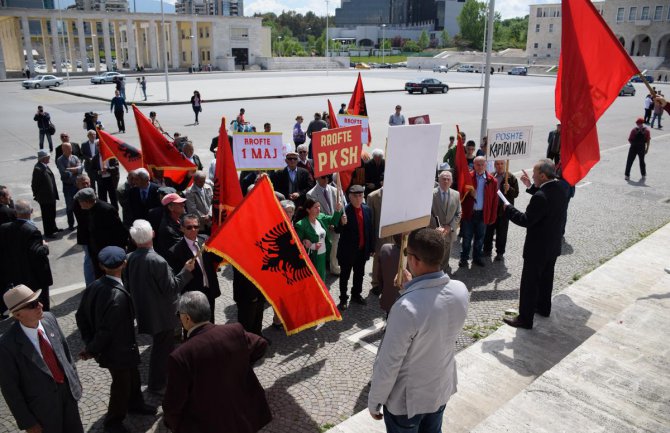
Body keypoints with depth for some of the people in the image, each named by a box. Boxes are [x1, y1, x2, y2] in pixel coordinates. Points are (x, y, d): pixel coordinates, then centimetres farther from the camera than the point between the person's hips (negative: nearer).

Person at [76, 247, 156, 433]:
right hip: (118, 350, -8)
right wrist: (92, 350, -13)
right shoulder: (119, 295, -34)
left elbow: (81, 316, 0)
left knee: (132, 376, 28)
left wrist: (89, 341, 6)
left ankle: (135, 404, 51)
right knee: (122, 384, 16)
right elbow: (107, 329, -29)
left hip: (110, 346, 8)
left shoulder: (94, 286, -10)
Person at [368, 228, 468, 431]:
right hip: (442, 389, 6)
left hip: (407, 400, -5)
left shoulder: (406, 308, -36)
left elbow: (388, 363, -25)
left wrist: (374, 401, -10)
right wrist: (412, 287, 2)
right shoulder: (460, 290, -16)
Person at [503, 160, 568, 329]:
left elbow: (526, 220, -26)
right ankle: (543, 308, 43)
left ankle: (525, 319, 13)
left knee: (529, 283, 3)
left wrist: (508, 208, -14)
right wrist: (531, 187, 11)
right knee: (546, 278, 25)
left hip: (537, 248, -9)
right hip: (553, 245, 9)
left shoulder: (540, 197, -30)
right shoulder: (560, 190, -2)